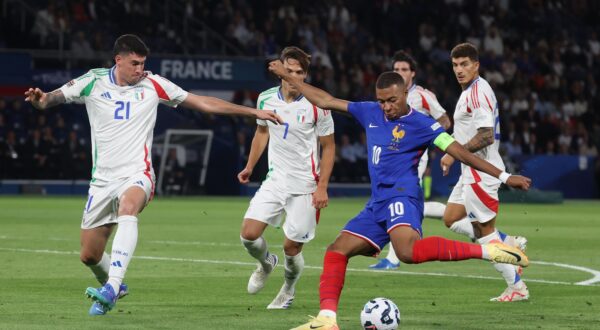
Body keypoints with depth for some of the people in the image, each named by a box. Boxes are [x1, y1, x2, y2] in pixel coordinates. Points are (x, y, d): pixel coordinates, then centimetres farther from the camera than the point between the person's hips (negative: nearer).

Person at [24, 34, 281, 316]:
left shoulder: (153, 85, 2)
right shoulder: (93, 82, 1)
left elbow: (204, 103, 8)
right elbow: (50, 100, 0)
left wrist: (252, 112, 8)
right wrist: (39, 99, -26)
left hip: (136, 175, -2)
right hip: (103, 179, 2)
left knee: (128, 207, -38)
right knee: (89, 256, 4)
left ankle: (111, 287, -46)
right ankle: (113, 286, 39)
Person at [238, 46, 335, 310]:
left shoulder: (317, 105, -11)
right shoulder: (266, 99, 0)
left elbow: (328, 147, -4)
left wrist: (322, 187, -10)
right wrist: (249, 167, 16)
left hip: (305, 186, -3)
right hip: (275, 180, 3)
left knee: (291, 247, -1)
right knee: (249, 234, -11)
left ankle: (288, 290, 29)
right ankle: (265, 263, 24)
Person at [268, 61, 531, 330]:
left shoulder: (421, 124, -4)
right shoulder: (370, 113, 14)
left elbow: (459, 152, -7)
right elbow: (325, 101, 22)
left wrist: (504, 177, -14)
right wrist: (286, 76, 25)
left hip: (401, 197, -8)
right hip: (377, 204, 8)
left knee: (408, 251, -35)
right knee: (336, 251, 0)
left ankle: (487, 251, -35)